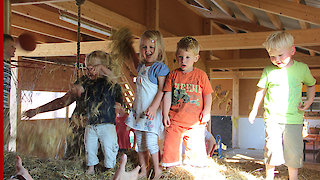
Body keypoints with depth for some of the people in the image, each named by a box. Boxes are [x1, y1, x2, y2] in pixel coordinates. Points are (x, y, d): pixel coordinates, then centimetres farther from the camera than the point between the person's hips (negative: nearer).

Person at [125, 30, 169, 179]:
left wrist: (154, 107, -22)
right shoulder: (141, 67, 11)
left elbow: (162, 90, -16)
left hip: (152, 111, -7)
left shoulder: (160, 68, -11)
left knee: (150, 142, -7)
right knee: (140, 142, 13)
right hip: (139, 110, 7)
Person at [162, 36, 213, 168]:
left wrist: (206, 112, -4)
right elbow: (167, 95, 4)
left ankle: (195, 164, 24)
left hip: (195, 121, -1)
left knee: (195, 144, 5)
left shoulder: (201, 75, 2)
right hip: (175, 120, 1)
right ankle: (170, 165, 19)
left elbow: (208, 95, 6)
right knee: (171, 142, 2)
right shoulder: (173, 75, 5)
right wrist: (165, 113, -1)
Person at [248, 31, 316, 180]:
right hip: (272, 119, 0)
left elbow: (311, 84, 19)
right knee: (272, 150, -1)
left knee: (294, 153, 3)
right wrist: (254, 110, 18)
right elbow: (261, 90, 14)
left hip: (294, 119, 0)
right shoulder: (268, 71, 1)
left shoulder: (302, 68, 2)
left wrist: (309, 101, 3)